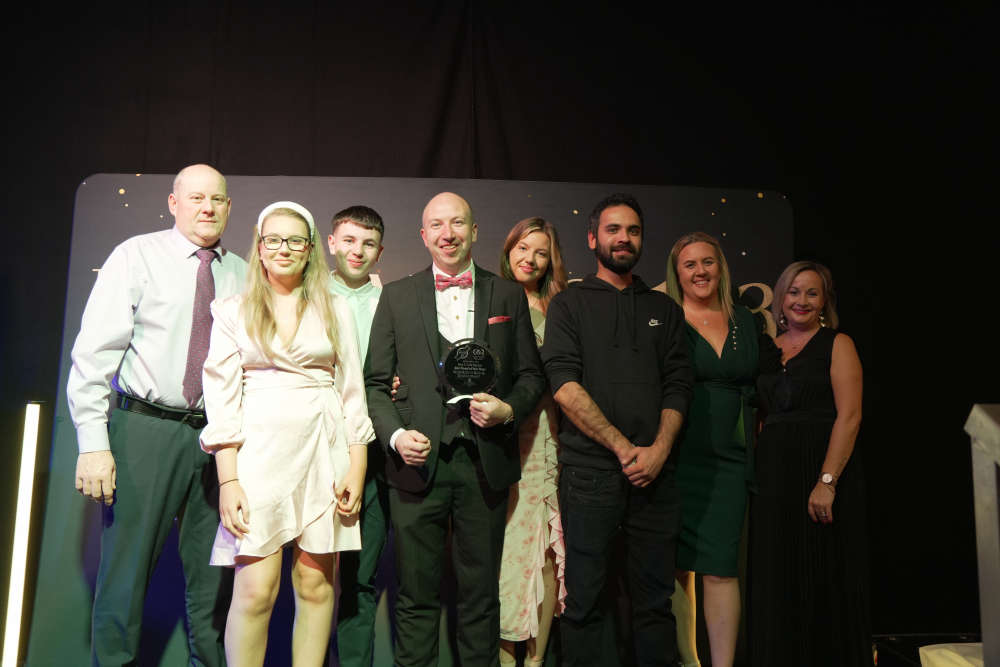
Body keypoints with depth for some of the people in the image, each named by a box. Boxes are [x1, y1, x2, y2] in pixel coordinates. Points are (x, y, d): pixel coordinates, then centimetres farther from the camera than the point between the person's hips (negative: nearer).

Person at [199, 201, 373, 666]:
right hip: (260, 451, -1)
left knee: (316, 585, 4)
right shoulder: (233, 311, 8)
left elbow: (351, 391, 9)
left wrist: (356, 470, 1)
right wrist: (228, 480, -7)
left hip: (324, 453, 1)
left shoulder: (335, 310, 11)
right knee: (255, 590, -5)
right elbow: (222, 396, 2)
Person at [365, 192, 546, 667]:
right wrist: (395, 435, -9)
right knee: (416, 595, 7)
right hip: (417, 460, 0)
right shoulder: (396, 296, 8)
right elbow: (376, 382, 6)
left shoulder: (509, 296, 9)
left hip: (484, 462, 1)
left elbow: (531, 374, 11)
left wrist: (509, 409, -8)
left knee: (481, 595, 11)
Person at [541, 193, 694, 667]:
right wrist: (622, 447, -11)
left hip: (654, 470, 3)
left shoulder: (664, 309, 16)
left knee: (655, 593, 9)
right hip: (590, 469, -3)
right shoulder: (570, 304, 6)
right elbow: (564, 386, -6)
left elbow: (678, 386, 8)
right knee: (584, 596, 3)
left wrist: (658, 450, -7)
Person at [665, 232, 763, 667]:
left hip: (729, 461, 3)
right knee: (677, 566, 5)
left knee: (721, 568, 0)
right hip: (677, 459, -2)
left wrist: (755, 451, 12)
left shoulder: (746, 322, 12)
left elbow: (758, 391, 19)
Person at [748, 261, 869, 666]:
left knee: (825, 583, 2)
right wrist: (755, 471, 4)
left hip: (823, 469, -5)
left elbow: (849, 416, -10)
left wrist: (827, 481, -19)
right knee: (776, 583, 10)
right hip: (772, 476, 5)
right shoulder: (769, 350, 13)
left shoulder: (837, 344, -1)